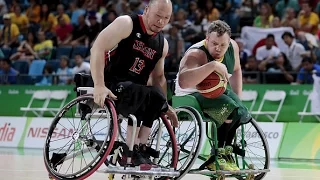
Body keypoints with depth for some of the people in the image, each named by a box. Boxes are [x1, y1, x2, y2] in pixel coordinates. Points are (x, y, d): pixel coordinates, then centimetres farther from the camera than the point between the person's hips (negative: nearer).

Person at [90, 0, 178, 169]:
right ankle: (131, 148, -30)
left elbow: (158, 76, 24)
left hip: (134, 90, 6)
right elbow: (97, 48, -20)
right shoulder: (127, 24, -10)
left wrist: (165, 106, 17)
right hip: (110, 85, -6)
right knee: (142, 93, -34)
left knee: (157, 97, -24)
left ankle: (140, 149, -22)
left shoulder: (162, 44, 11)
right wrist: (99, 86, -29)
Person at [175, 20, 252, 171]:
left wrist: (238, 99, 8)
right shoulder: (196, 54, -32)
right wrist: (212, 65, -55)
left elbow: (236, 71, 14)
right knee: (230, 108, -29)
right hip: (190, 96, -9)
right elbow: (183, 82, -52)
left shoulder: (232, 47, -9)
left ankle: (224, 153, 21)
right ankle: (217, 156, -18)